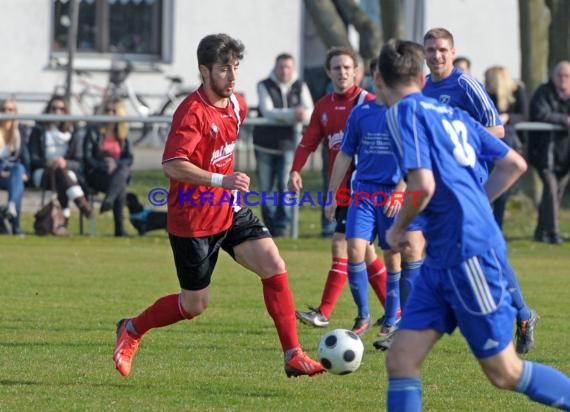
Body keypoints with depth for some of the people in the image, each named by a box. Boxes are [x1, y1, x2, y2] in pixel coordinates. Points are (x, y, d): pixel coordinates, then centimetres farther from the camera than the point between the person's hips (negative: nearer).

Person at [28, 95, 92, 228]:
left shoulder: (72, 135, 12)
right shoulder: (38, 131, 10)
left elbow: (79, 164, 4)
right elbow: (32, 158, 2)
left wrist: (66, 163, -19)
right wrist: (47, 163, -19)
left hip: (68, 173, 1)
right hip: (41, 174, -1)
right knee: (60, 172, -36)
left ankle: (64, 217, -52)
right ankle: (82, 204, -52)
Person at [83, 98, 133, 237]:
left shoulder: (122, 137, 18)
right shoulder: (93, 132, 6)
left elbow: (129, 158, 6)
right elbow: (87, 157, -3)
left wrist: (116, 164, -16)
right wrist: (104, 167, -20)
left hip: (118, 172, 4)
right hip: (96, 175, -3)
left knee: (125, 169, -36)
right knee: (121, 186, -35)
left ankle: (109, 199, -52)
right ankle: (119, 228, -42)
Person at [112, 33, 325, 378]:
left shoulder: (237, 105, 5)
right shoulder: (192, 112, -21)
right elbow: (173, 166, -32)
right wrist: (220, 180, -40)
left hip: (230, 212, 7)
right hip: (193, 220, -7)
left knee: (274, 267, -11)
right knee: (195, 305, 4)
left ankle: (293, 355, -8)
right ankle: (132, 331, 29)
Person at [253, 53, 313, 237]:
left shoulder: (300, 87, 6)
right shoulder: (264, 86, -1)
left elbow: (310, 112, -4)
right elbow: (267, 111, -15)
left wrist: (304, 115, -29)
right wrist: (292, 114, -28)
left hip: (287, 144, 0)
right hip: (265, 143, 0)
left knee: (285, 186, -8)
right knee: (265, 188, 5)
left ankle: (281, 225, 1)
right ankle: (269, 224, 18)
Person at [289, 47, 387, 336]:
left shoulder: (367, 102, -7)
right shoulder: (323, 106, 12)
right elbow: (309, 141, 8)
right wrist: (295, 170, -7)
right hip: (339, 187, 7)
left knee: (342, 245, -13)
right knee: (362, 250, 10)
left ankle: (324, 313, -14)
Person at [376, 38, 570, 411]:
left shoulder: (405, 112, -9)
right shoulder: (450, 113, 16)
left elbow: (423, 185, -22)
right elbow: (515, 164, 19)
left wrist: (398, 230, -5)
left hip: (469, 253, -9)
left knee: (505, 373, 1)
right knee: (401, 361, 1)